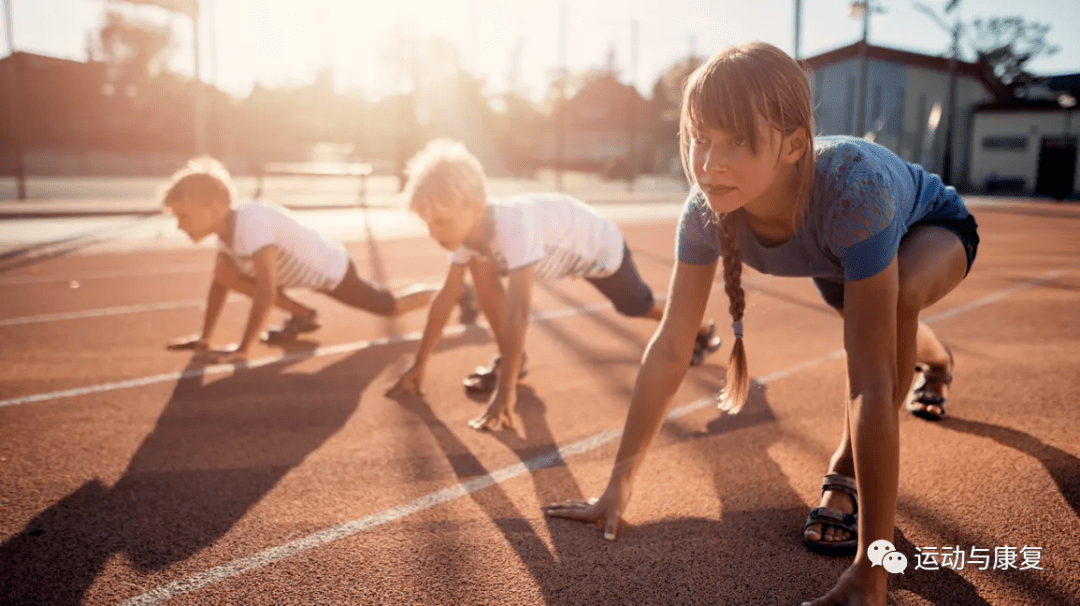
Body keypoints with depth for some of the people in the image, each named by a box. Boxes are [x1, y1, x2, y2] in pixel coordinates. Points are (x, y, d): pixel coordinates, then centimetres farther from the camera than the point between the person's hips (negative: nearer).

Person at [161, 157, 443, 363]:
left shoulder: (252, 225, -37)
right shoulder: (226, 226, -9)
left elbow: (266, 293, -40)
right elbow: (220, 282, 3)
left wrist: (242, 350, -36)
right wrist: (205, 337, 3)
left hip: (332, 270, -8)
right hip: (309, 269, 8)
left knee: (393, 306, 8)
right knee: (227, 272, -5)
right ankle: (303, 315, 8)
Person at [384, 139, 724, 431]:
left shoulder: (513, 226, -47)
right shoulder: (467, 227, -24)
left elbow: (517, 312, -53)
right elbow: (445, 298, -16)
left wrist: (505, 392, -54)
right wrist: (419, 366, -15)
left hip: (599, 247, -5)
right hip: (562, 247, 6)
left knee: (639, 306, 17)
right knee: (480, 269, -15)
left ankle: (700, 330, 48)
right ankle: (511, 360, -1)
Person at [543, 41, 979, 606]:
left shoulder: (852, 188, -48)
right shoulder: (705, 210, -34)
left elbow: (873, 383, -49)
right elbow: (668, 349, -28)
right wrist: (617, 487, -27)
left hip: (936, 228, -4)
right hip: (838, 252, 5)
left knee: (899, 294, -37)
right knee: (868, 317, 31)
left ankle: (846, 473, -12)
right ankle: (936, 363, 70)